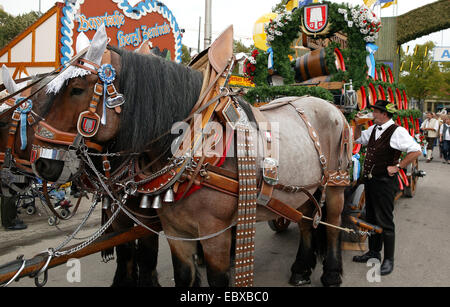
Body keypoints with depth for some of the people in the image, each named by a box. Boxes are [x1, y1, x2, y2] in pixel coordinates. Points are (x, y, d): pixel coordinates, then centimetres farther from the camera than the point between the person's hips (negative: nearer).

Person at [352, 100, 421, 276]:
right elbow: (358, 139, 26)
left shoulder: (397, 132, -14)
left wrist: (397, 167, -18)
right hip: (369, 180, 9)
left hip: (384, 182, -8)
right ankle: (373, 252, 34)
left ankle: (388, 260, 13)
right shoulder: (373, 129, 10)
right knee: (371, 218, 18)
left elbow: (416, 151, -20)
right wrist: (358, 123, 11)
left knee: (385, 221, -1)